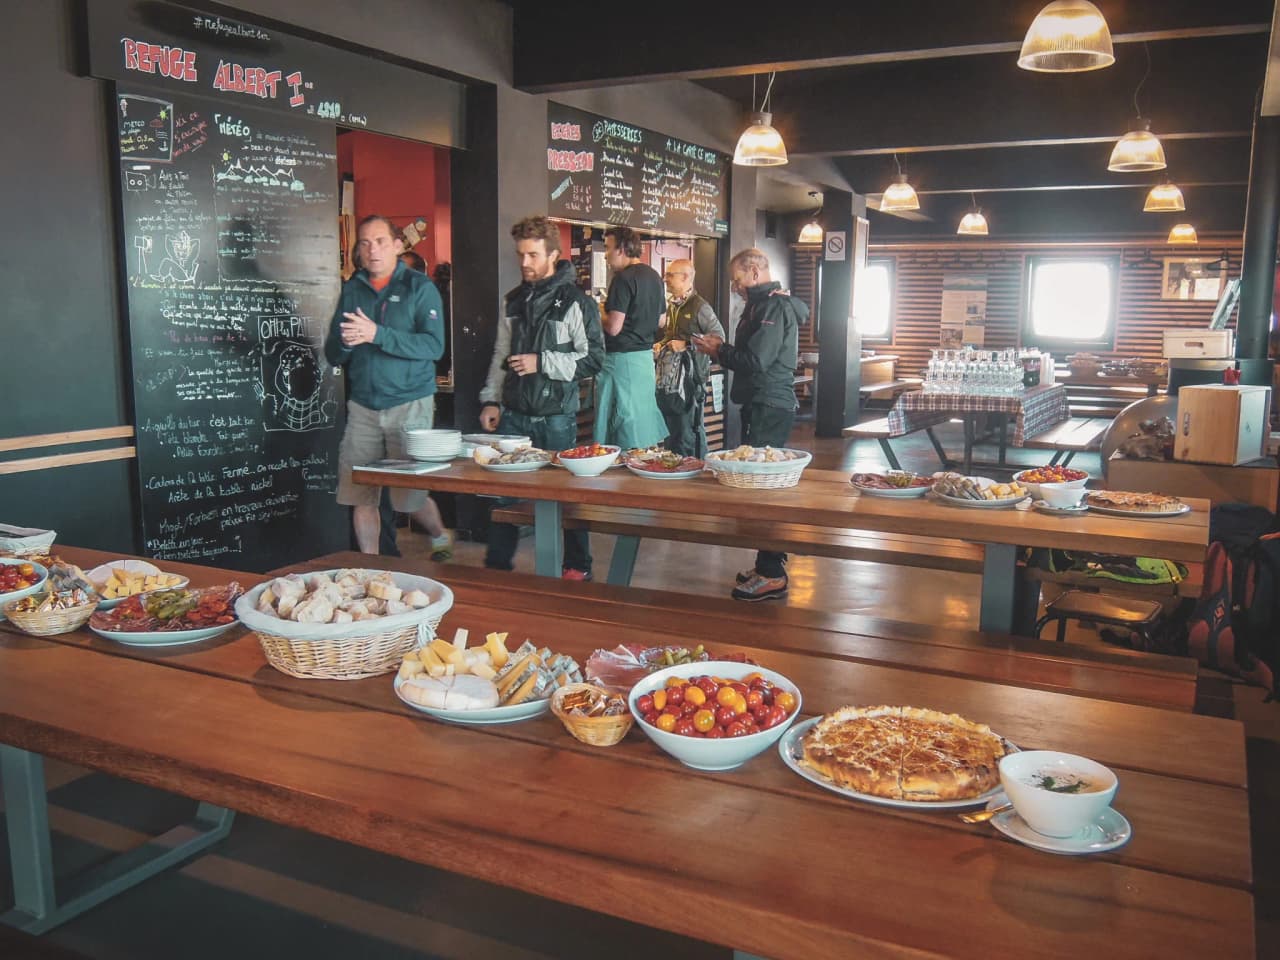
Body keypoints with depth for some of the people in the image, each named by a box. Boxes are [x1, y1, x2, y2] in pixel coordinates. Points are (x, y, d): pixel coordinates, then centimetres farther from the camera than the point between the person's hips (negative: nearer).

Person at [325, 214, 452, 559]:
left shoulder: (419, 287, -1)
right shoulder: (352, 289, 12)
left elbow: (433, 346, -15)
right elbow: (332, 355, 12)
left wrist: (377, 334, -23)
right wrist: (345, 341, -12)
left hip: (409, 403, -4)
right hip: (363, 405, 4)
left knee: (410, 495, -4)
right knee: (359, 495, 2)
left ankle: (441, 538, 25)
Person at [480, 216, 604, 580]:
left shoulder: (576, 302, -5)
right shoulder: (514, 301, 12)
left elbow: (592, 359, -9)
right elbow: (500, 356, 17)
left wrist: (541, 363, -14)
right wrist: (490, 400, 9)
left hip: (556, 417, -5)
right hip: (513, 414, 5)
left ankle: (578, 567, 19)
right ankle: (496, 567, 20)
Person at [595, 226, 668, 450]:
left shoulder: (624, 278, -16)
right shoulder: (654, 276, 12)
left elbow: (614, 327, -20)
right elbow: (660, 321, 21)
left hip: (622, 358, -9)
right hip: (646, 355, 9)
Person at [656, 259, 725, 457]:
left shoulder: (699, 306, -10)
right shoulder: (671, 304, 15)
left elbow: (718, 336, -14)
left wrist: (686, 344, -18)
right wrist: (661, 344, 10)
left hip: (688, 376, -8)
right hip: (669, 376, 8)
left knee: (689, 429, -4)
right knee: (670, 429, 13)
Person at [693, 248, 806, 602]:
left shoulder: (774, 307, -14)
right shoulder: (763, 305, 17)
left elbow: (755, 360, -21)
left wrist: (719, 351, -8)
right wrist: (722, 349, 8)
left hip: (768, 409, -10)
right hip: (764, 404, 10)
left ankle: (771, 575, -5)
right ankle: (772, 562, 22)